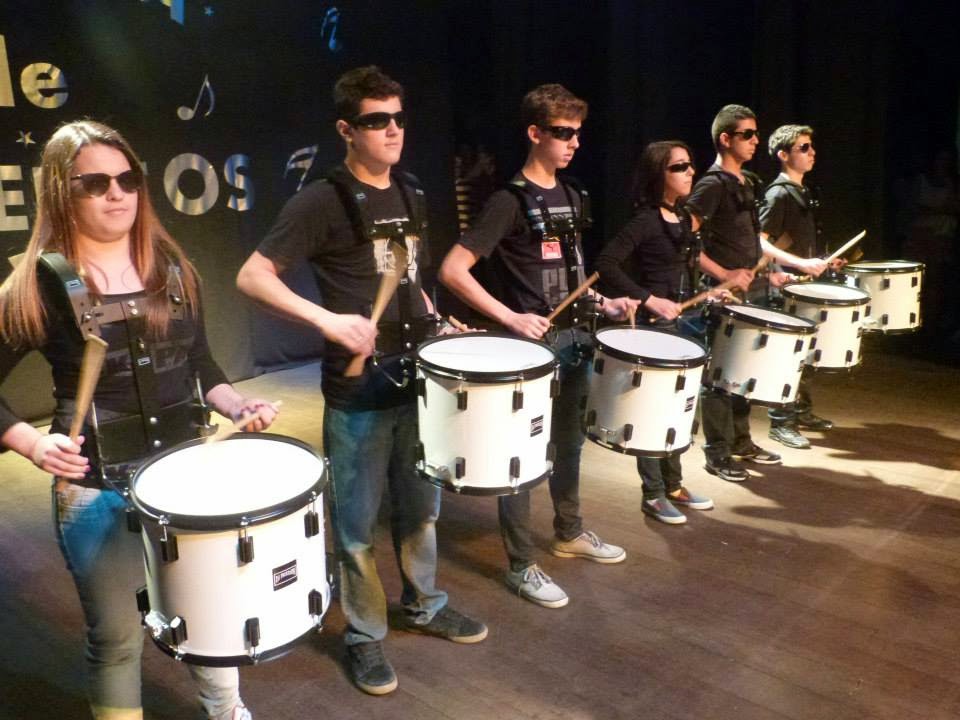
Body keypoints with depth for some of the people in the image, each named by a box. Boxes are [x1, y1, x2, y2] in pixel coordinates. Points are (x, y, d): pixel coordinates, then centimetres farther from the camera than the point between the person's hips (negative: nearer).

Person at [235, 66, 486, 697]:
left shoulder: (411, 194, 9)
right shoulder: (323, 200, -12)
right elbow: (252, 276, -17)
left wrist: (438, 324, 8)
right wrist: (326, 319, -28)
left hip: (418, 377, 6)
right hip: (358, 390, -6)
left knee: (421, 505, 20)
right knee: (359, 522, 8)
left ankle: (424, 605, 40)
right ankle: (365, 635, 27)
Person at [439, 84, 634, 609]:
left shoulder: (571, 196, 10)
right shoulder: (510, 201, -14)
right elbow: (451, 271, -20)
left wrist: (603, 303, 7)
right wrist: (510, 317, -26)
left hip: (576, 337, 8)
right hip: (532, 344, -8)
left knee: (569, 441, 20)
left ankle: (569, 533, 39)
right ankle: (522, 566, 15)